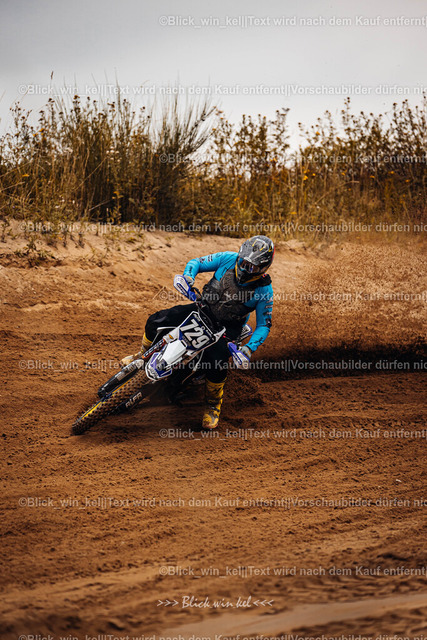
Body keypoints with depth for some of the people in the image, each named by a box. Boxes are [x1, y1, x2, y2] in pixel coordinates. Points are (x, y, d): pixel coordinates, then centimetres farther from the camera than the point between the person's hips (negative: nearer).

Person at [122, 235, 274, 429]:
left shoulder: (264, 289, -18)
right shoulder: (228, 259, -13)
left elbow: (264, 325, -12)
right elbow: (196, 262, -1)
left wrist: (248, 349, -28)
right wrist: (188, 276, -25)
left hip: (227, 326, -3)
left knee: (217, 362, -30)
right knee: (156, 321, -12)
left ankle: (213, 405, -2)